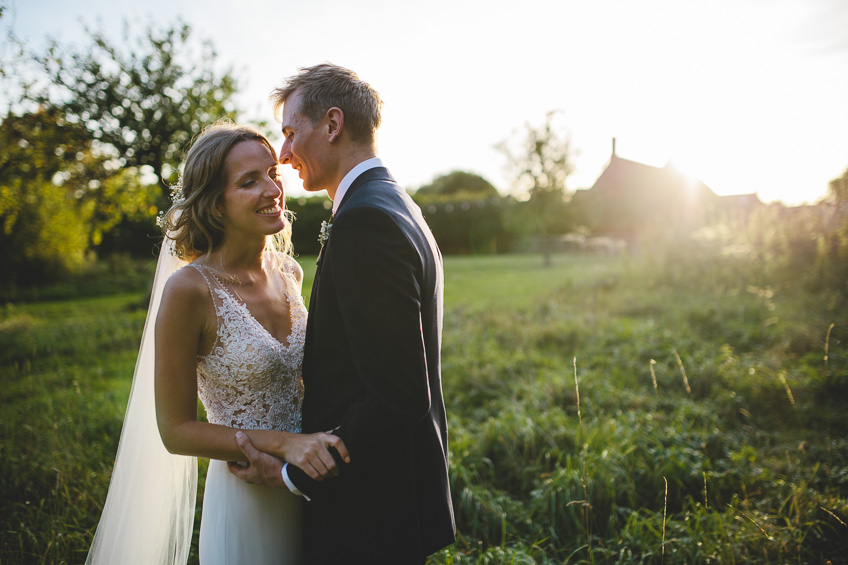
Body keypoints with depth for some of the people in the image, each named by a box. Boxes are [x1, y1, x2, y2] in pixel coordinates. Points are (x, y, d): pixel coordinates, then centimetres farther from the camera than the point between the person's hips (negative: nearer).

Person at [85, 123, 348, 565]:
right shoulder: (190, 290, -19)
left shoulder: (289, 272, -1)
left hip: (312, 489, 6)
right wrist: (284, 444, -24)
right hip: (246, 503, -6)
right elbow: (176, 431, -14)